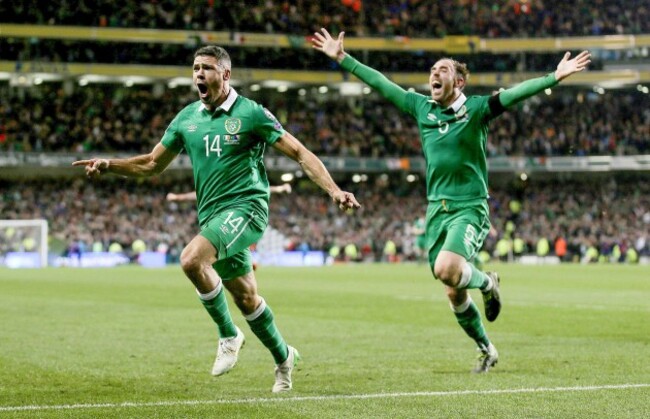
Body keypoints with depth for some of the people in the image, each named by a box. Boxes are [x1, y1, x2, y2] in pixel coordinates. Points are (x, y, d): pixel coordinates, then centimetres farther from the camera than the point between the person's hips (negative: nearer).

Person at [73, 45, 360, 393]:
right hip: (212, 216, 6)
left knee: (191, 259, -29)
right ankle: (283, 357, 34)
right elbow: (152, 164, 17)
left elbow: (300, 153, -7)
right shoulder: (186, 118, 9)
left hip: (246, 207, -6)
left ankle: (228, 335, -10)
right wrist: (109, 165, 1)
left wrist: (333, 190, -17)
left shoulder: (251, 113, -7)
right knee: (246, 297, 12)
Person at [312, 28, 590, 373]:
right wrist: (342, 58, 14)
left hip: (469, 208, -5)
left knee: (446, 269, -28)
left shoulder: (476, 109, -6)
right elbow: (379, 82, 13)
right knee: (454, 293, 6)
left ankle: (487, 283, 5)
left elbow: (516, 93, -18)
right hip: (437, 209, 5)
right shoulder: (421, 108, 7)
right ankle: (486, 351, 24)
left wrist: (554, 77, -31)